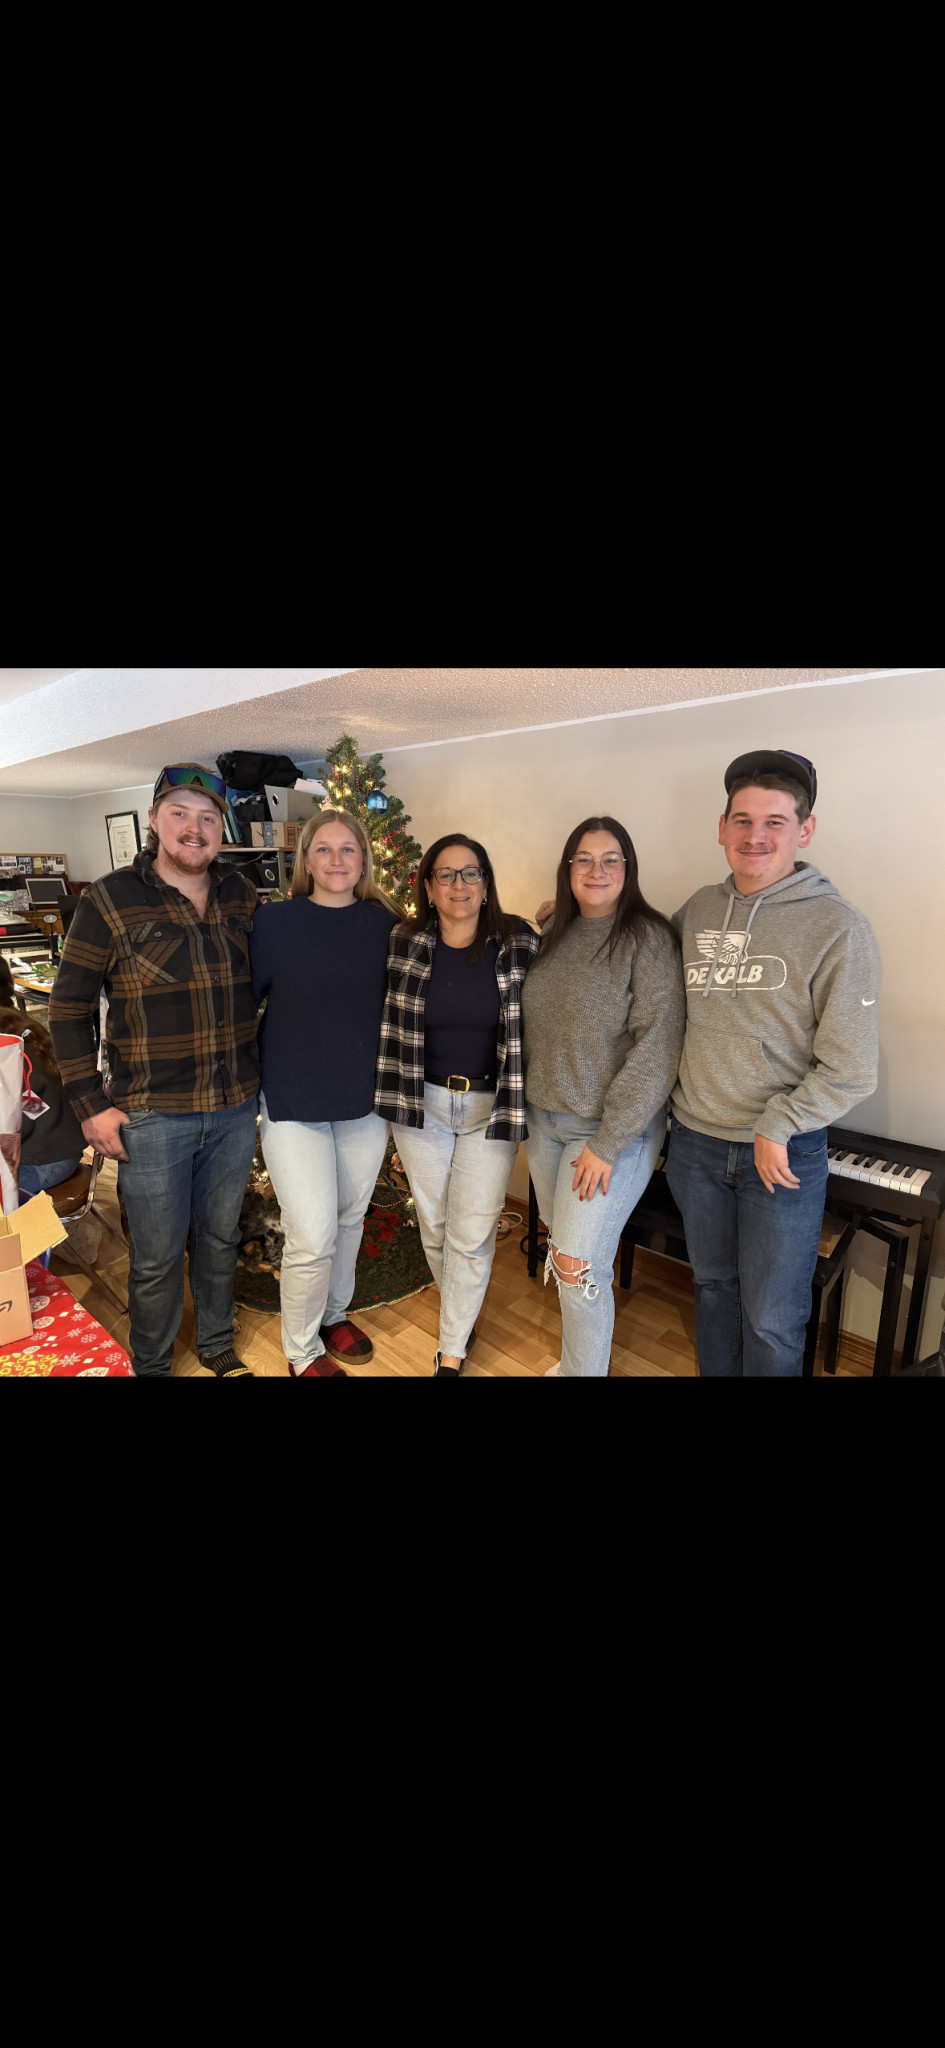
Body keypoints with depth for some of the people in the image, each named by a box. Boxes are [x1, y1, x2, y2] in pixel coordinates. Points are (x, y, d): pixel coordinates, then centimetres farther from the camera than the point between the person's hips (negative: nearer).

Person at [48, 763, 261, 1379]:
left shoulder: (242, 896, 3)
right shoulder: (110, 900, -8)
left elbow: (262, 986, 15)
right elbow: (71, 1007, -4)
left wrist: (260, 1074, 11)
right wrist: (91, 1103, -7)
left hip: (236, 1108, 4)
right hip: (152, 1115, -3)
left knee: (221, 1239, 20)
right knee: (157, 1257, 10)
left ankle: (218, 1345, 42)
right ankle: (152, 1367, 34)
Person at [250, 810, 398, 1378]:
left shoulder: (386, 924, -2)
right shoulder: (275, 922, -8)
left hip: (366, 1099, 3)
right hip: (293, 1102, -3)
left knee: (350, 1219, 19)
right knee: (313, 1237, -4)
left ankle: (334, 1313, 44)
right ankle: (302, 1351, 21)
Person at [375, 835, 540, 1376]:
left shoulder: (521, 945, -8)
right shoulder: (403, 945, -5)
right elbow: (387, 1022, 6)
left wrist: (523, 1100, -1)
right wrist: (394, 1092, 2)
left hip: (492, 1106, -1)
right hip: (421, 1103, 2)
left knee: (472, 1233, 4)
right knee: (433, 1222, 15)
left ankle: (453, 1349, 24)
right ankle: (461, 1312, 42)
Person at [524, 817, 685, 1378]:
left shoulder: (648, 938, -13)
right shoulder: (555, 935, 7)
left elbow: (657, 1048, -18)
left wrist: (608, 1143, -18)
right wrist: (530, 1106, 7)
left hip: (614, 1129, -6)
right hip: (545, 1121, 6)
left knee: (578, 1266, -4)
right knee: (564, 1251, 16)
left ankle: (584, 1369, 19)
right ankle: (581, 1356, 37)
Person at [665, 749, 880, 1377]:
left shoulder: (839, 928, -13)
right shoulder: (699, 910, 2)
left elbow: (851, 1070, -14)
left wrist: (777, 1127, -14)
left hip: (784, 1155, -4)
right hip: (695, 1142, 5)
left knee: (771, 1321, 8)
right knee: (714, 1285, 23)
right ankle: (714, 1374, 43)